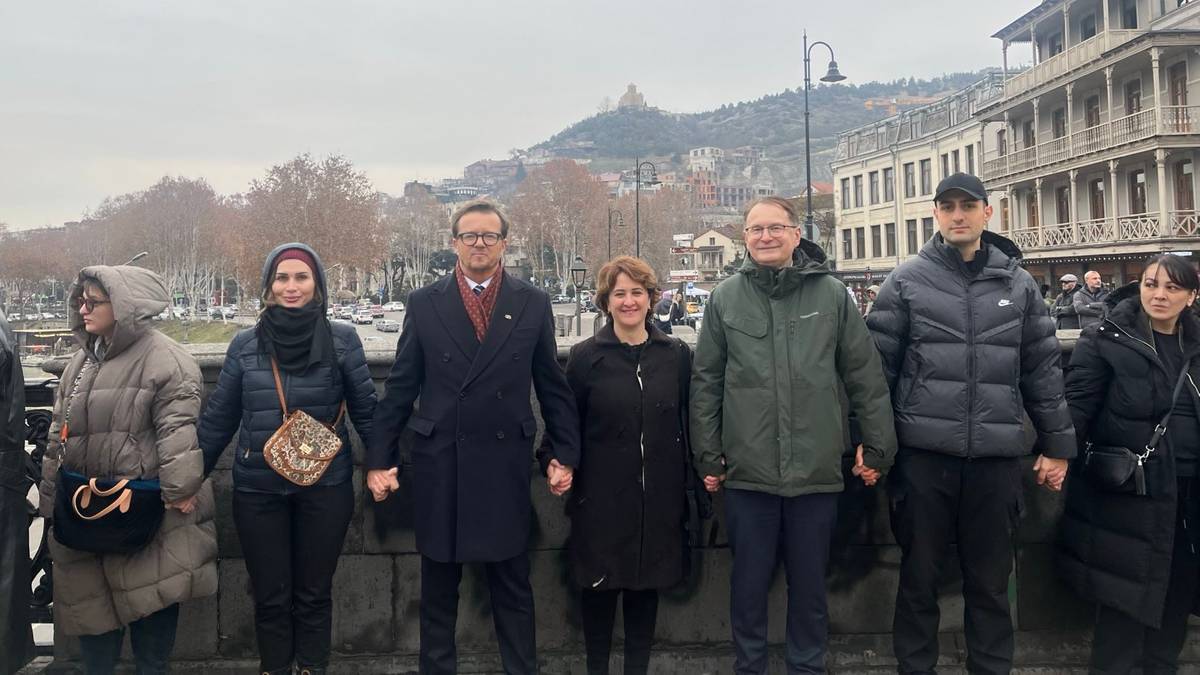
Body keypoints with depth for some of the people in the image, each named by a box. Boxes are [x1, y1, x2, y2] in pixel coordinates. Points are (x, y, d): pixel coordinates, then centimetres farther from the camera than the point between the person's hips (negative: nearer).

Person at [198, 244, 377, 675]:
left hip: (325, 488, -1)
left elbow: (365, 409, -1)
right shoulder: (245, 344, 0)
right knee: (270, 597, 11)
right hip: (257, 491, 1)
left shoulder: (341, 340, -5)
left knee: (314, 594, 11)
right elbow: (218, 418, 7)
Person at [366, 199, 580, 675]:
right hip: (439, 463, 1)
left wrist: (565, 454, 2)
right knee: (438, 586, 14)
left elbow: (553, 386, 5)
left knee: (512, 584, 10)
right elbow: (400, 388, 2)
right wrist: (380, 458, 0)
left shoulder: (533, 304, 2)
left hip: (506, 465, 0)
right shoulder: (424, 303, 2)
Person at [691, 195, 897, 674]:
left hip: (817, 471, 0)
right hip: (748, 472, 0)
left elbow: (866, 378, 4)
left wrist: (878, 447, 3)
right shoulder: (725, 297, 2)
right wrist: (707, 456, 2)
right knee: (749, 583, 12)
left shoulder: (831, 294, 0)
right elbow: (706, 382, 4)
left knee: (810, 583, 13)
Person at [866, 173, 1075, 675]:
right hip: (924, 452, -2)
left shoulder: (1018, 284, 8)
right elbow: (877, 364, 0)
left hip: (997, 456, 2)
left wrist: (1056, 444, 11)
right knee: (919, 576, 9)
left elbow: (1042, 370, 11)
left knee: (990, 581, 12)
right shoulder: (906, 281, 1)